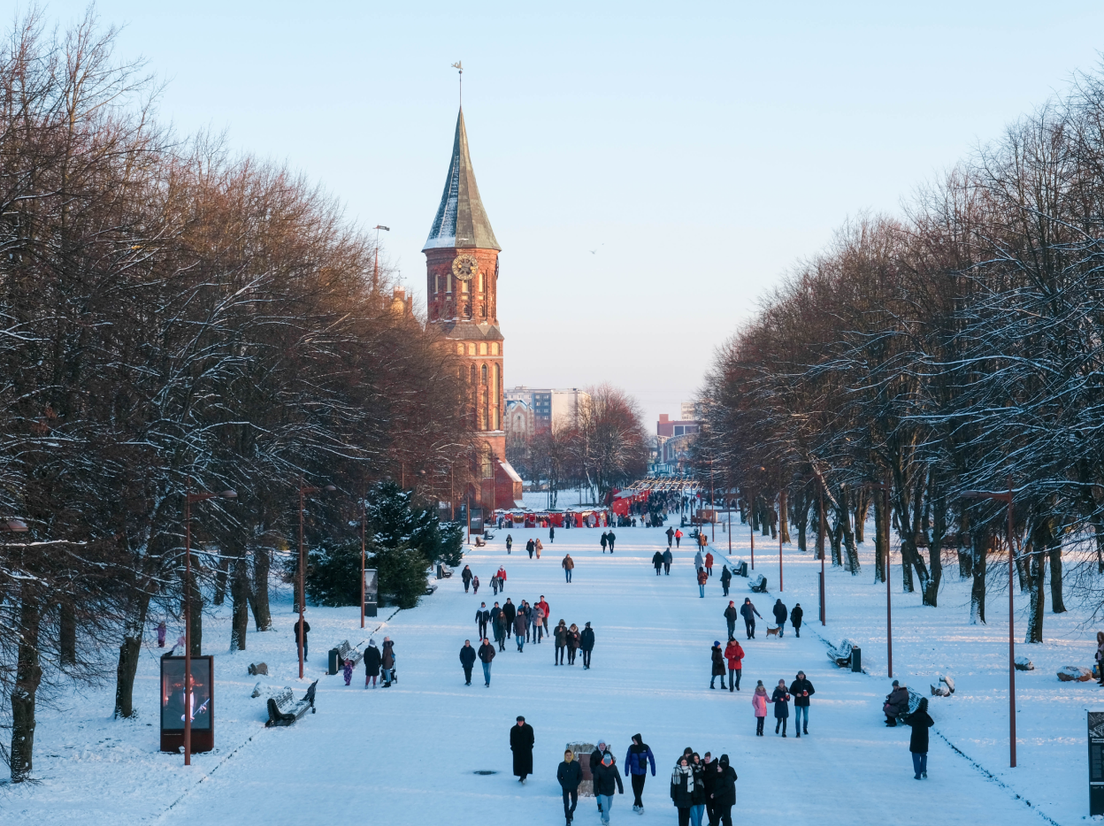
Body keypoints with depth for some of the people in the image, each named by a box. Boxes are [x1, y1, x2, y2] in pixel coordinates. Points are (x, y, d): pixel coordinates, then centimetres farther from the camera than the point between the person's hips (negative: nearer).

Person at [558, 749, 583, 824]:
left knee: (574, 803, 8)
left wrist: (576, 784, -7)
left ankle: (571, 812, 39)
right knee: (566, 803, -4)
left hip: (574, 787, 1)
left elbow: (580, 775, 1)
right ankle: (568, 819, 8)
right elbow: (558, 776, 1)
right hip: (565, 788, -1)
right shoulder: (562, 765, -9)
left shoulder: (576, 764, -9)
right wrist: (563, 784, -9)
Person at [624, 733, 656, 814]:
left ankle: (635, 805, 23)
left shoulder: (646, 747, -9)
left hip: (643, 772, 1)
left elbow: (651, 759, -3)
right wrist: (626, 771, -5)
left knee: (640, 789, 9)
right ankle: (640, 807, -7)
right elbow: (627, 760, -3)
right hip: (634, 772, -1)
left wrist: (653, 771, -4)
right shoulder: (631, 748, -8)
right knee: (636, 790, -6)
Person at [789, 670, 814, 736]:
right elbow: (791, 691, 4)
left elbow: (813, 690, 6)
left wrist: (808, 693, -16)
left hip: (806, 702, 1)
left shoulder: (807, 682, 2)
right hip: (798, 703, -1)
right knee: (797, 717, -6)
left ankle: (805, 729, 35)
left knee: (806, 717, 12)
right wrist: (796, 694, -15)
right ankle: (798, 732, -5)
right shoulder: (795, 683, -1)